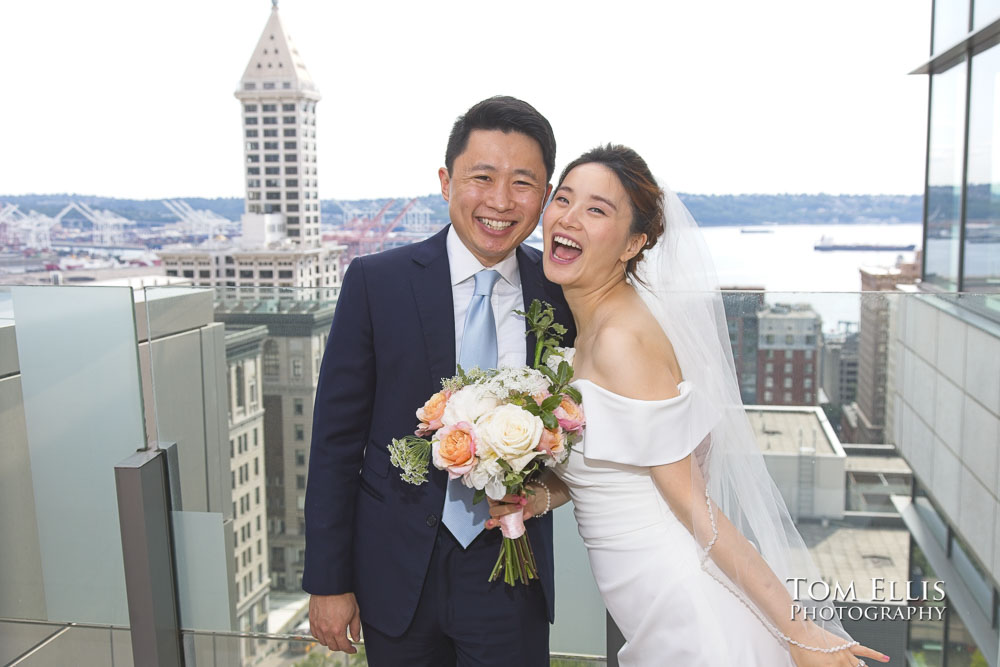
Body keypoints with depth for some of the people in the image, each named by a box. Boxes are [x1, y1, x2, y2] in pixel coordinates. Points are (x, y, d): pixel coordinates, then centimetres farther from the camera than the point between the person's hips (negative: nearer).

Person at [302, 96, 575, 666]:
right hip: (398, 571, -1)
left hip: (512, 572, 1)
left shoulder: (560, 290, -5)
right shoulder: (376, 282, -11)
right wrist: (327, 581, -6)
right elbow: (337, 439, -7)